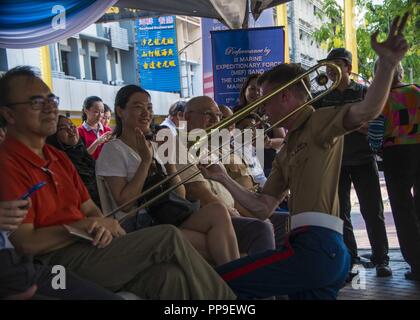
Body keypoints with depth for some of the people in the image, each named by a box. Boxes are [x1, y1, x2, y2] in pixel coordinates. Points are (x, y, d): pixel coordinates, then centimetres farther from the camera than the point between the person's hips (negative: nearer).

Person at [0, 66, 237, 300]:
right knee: (169, 237, -19)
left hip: (90, 247, 8)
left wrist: (104, 226, -4)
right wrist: (86, 226, -7)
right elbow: (25, 243, -14)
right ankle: (226, 300, -5)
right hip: (58, 260, -8)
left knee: (170, 276, -21)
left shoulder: (58, 158, 22)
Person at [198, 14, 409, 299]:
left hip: (319, 247, -10)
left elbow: (367, 111, -21)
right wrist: (224, 179, 16)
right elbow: (263, 206, 20)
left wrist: (387, 64, -37)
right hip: (311, 246, 10)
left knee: (220, 282, -11)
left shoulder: (320, 121, -1)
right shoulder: (285, 154, 24)